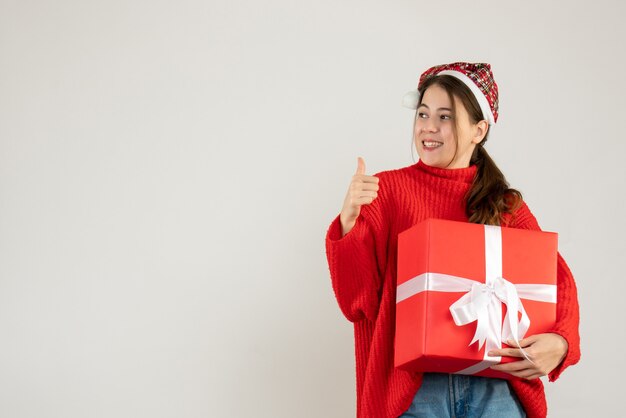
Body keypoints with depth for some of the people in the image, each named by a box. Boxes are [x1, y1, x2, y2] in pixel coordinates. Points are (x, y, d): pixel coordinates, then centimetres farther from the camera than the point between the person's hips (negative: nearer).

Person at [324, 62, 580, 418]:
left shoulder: (506, 204, 10)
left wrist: (561, 341, -15)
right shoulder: (387, 189, 3)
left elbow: (557, 279, 5)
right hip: (413, 385, -2)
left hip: (496, 385, 2)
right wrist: (349, 221, -16)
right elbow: (357, 301, -1)